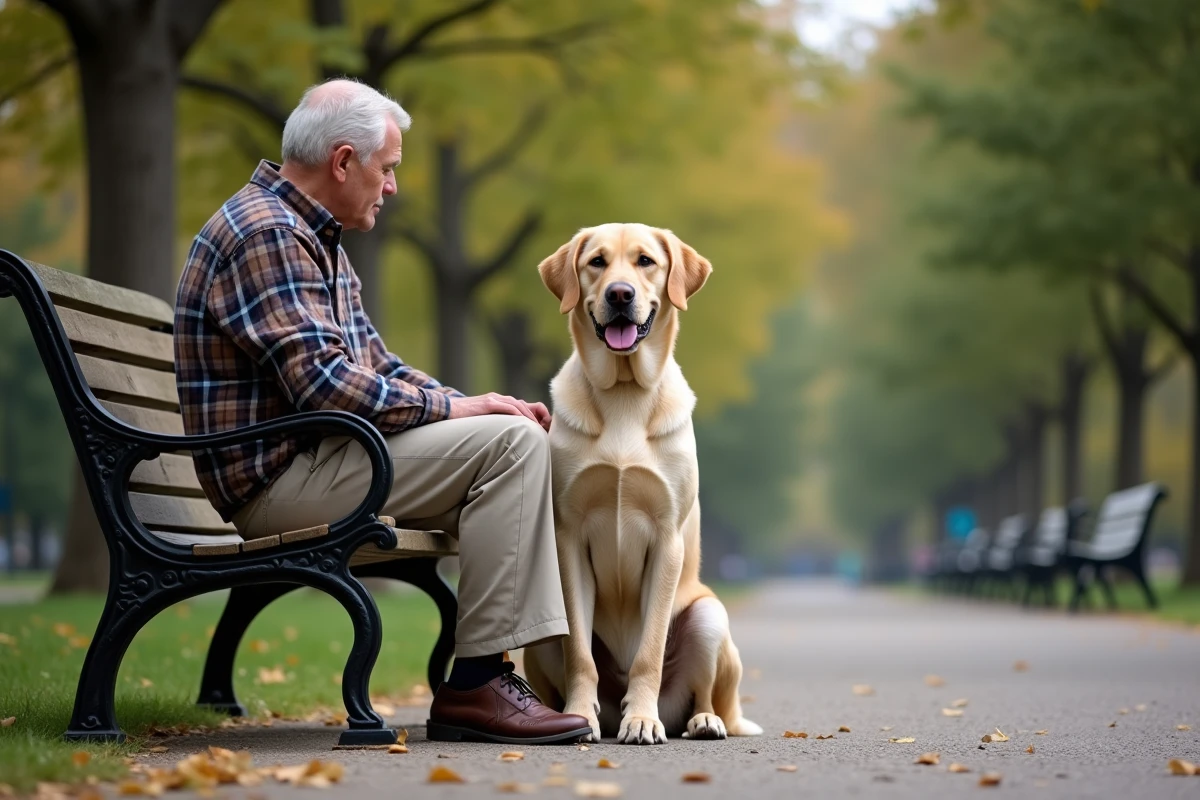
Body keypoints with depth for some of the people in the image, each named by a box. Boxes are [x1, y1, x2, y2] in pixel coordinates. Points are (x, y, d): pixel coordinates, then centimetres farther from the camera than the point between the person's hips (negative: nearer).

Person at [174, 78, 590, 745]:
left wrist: (468, 403, 4)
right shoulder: (265, 234, -16)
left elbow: (373, 360, 21)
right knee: (510, 442, -19)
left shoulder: (314, 238, 19)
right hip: (279, 478, -11)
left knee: (523, 438, 11)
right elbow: (323, 383, -25)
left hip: (314, 456, 11)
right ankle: (475, 684, -19)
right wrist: (451, 408, -15)